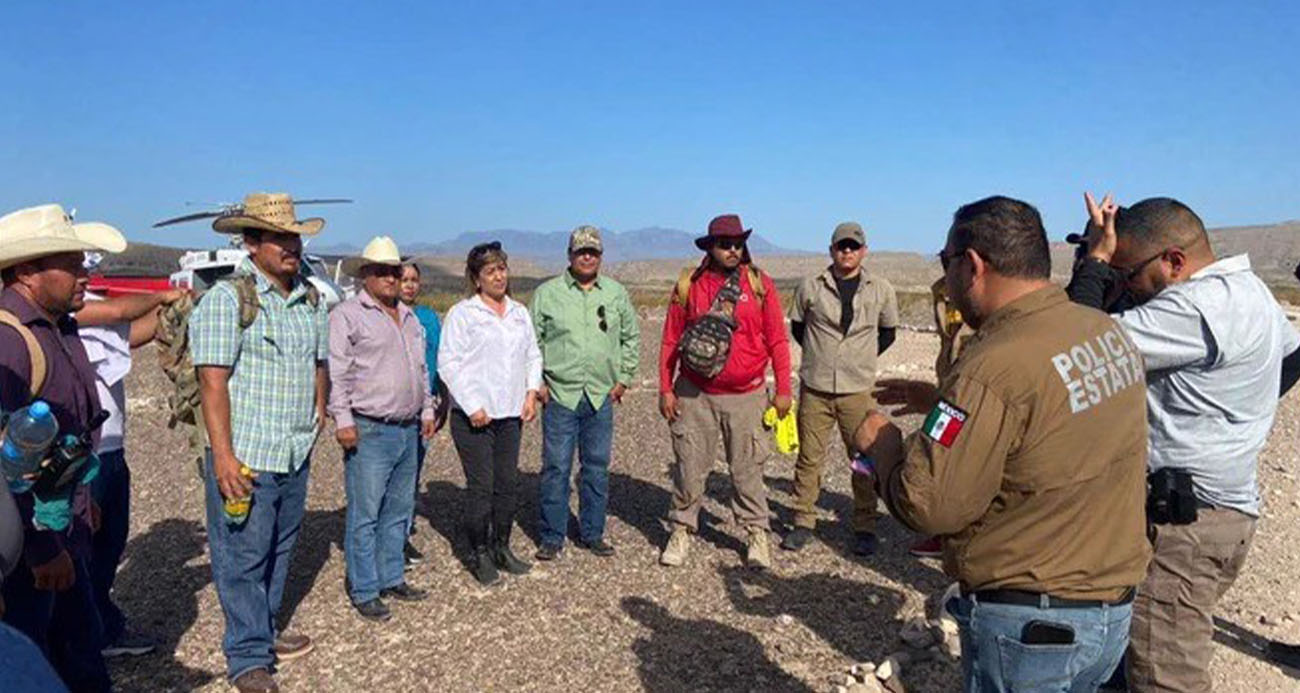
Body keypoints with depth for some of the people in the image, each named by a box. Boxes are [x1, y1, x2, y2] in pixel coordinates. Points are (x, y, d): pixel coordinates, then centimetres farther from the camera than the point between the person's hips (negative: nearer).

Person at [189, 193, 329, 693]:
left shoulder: (311, 300, 11)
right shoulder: (225, 299, -10)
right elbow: (212, 380, -15)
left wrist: (318, 417, 15)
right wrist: (223, 455, -19)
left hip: (296, 456, 7)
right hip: (245, 457, -6)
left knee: (279, 551, 18)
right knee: (242, 559, 2)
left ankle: (264, 633, 35)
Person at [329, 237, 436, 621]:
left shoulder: (409, 317, 17)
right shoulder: (347, 314, -6)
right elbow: (336, 372, -11)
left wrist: (427, 410, 19)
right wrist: (343, 420, -16)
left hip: (408, 431, 7)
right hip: (369, 431, -7)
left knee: (399, 511, 15)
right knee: (365, 515, -1)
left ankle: (392, 578, 27)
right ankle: (364, 592, 9)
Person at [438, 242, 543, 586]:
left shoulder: (519, 312, 13)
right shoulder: (462, 313, -5)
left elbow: (533, 356, 20)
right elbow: (448, 362, -10)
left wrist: (531, 393, 5)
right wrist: (472, 406, -15)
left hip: (511, 414, 5)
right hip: (473, 415, -5)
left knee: (508, 483, 10)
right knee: (481, 486, -2)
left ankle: (502, 548, 25)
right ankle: (480, 554, 13)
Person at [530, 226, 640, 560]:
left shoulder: (616, 293, 9)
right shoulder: (547, 293, 2)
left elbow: (631, 337, 17)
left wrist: (624, 378, 10)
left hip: (601, 396, 3)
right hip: (559, 395, -2)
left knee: (597, 467, 10)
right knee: (556, 468, 1)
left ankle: (592, 533, 23)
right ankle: (552, 537, 14)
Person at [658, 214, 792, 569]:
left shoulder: (760, 284, 1)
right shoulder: (688, 285, 1)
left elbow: (777, 340, 3)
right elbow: (670, 341, 4)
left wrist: (783, 389, 0)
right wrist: (666, 389, 1)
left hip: (745, 396, 0)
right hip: (694, 394, 0)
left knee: (747, 468, 8)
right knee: (689, 466, 7)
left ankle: (756, 533, 22)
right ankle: (681, 530, 24)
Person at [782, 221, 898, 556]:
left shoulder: (881, 289, 4)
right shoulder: (810, 287, 2)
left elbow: (887, 333, 17)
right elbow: (797, 326, 15)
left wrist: (862, 357, 7)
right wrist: (820, 355, 8)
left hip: (858, 390, 0)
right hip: (815, 388, 0)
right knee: (809, 457, 6)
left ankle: (865, 528, 17)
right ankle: (803, 522, 19)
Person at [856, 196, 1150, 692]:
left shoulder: (991, 369, -28)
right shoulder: (1108, 331, -2)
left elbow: (928, 506, -23)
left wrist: (881, 444, -6)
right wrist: (946, 402, 12)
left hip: (1029, 626, -7)